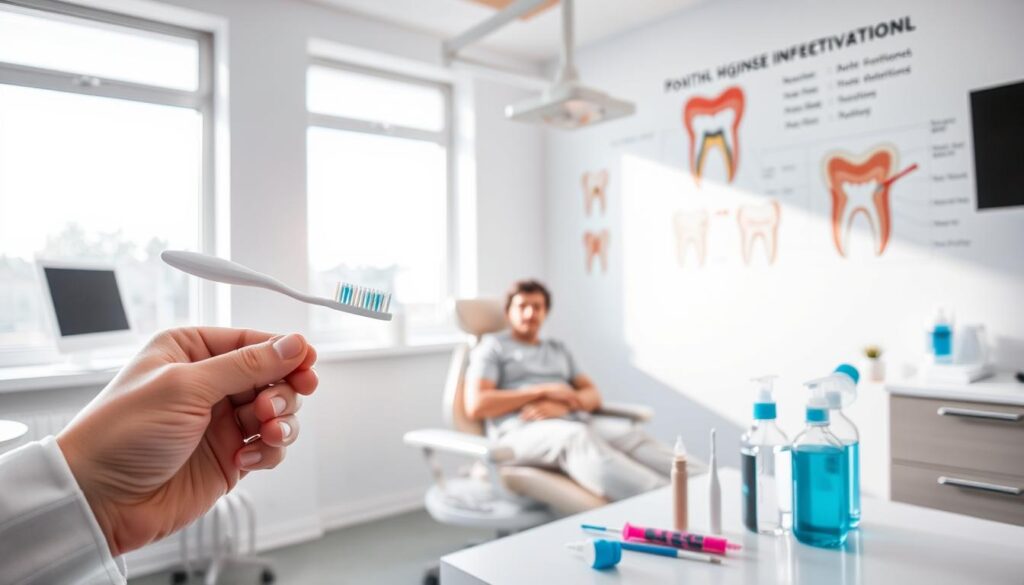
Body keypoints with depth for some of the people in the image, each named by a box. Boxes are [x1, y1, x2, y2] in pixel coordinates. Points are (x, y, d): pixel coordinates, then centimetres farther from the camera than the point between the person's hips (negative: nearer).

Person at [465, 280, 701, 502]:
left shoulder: (559, 349, 27)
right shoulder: (492, 346, 11)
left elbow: (593, 395, 17)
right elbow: (476, 405, -5)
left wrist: (563, 405, -9)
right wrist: (544, 391, -8)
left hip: (574, 422, 6)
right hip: (523, 430, -5)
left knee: (632, 436, -26)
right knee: (578, 438, -38)